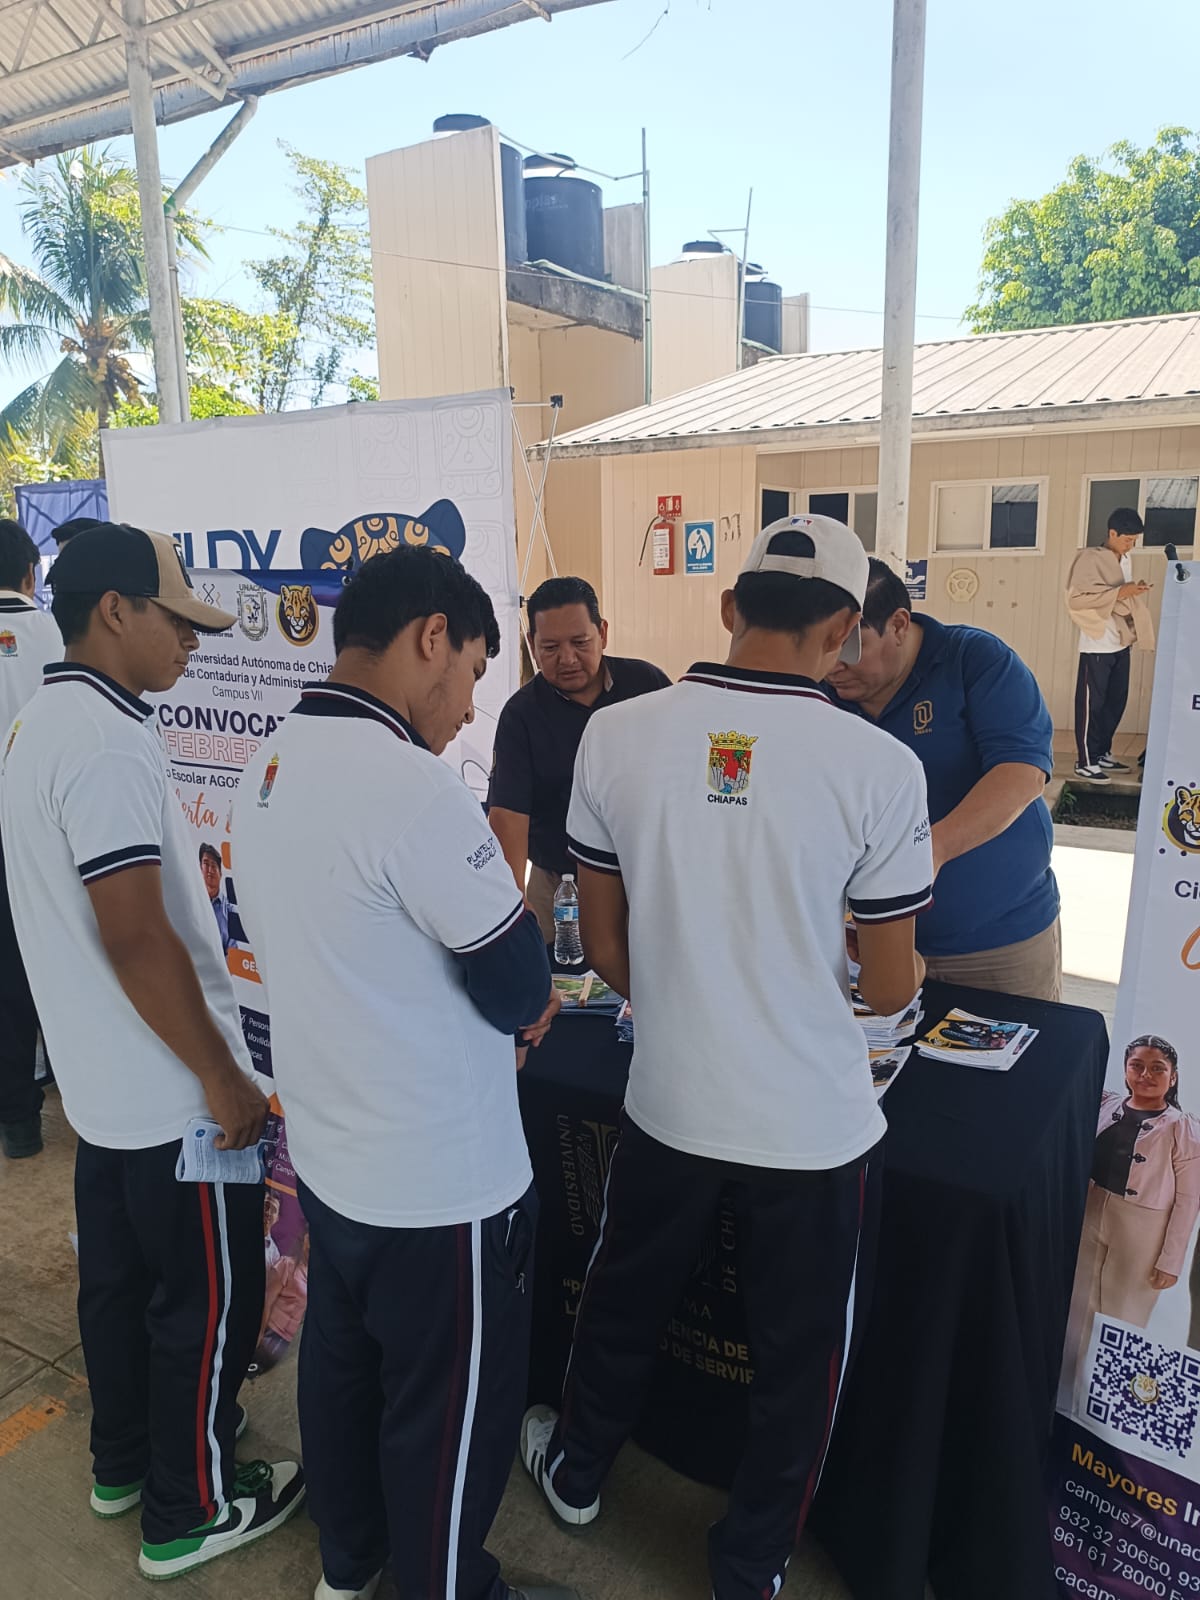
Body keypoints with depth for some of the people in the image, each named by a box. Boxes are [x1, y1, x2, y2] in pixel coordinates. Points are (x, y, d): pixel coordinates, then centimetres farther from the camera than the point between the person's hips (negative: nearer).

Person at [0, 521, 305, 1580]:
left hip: (102, 1080, 10)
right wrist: (224, 1077, -20)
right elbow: (135, 937, -27)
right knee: (211, 1298, 8)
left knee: (119, 1277, 24)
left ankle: (124, 1462, 43)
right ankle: (189, 1511, 27)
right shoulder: (109, 740, -25)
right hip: (170, 1091, -10)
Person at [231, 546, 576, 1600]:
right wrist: (518, 1002, 1)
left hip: (327, 1155, 9)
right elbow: (525, 994, -21)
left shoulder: (270, 767, 0)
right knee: (450, 1413, 15)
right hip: (439, 1184, -9)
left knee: (344, 1364, 27)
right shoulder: (412, 787, -28)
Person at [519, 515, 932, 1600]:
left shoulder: (616, 736, -11)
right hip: (817, 1123, -2)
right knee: (799, 1352, 22)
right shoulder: (878, 766, -18)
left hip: (668, 1100, 3)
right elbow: (890, 989, -9)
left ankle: (576, 1470, 54)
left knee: (625, 1296, 28)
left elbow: (604, 945, 0)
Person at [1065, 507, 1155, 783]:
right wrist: (1119, 593, -22)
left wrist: (1135, 592, 7)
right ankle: (1085, 762, 3)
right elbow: (1076, 598, -20)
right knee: (1092, 703, -3)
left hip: (1121, 643, 8)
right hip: (1097, 645, -8)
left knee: (1116, 701, 12)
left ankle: (1102, 753, 24)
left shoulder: (1124, 561, 14)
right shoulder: (1090, 558, -11)